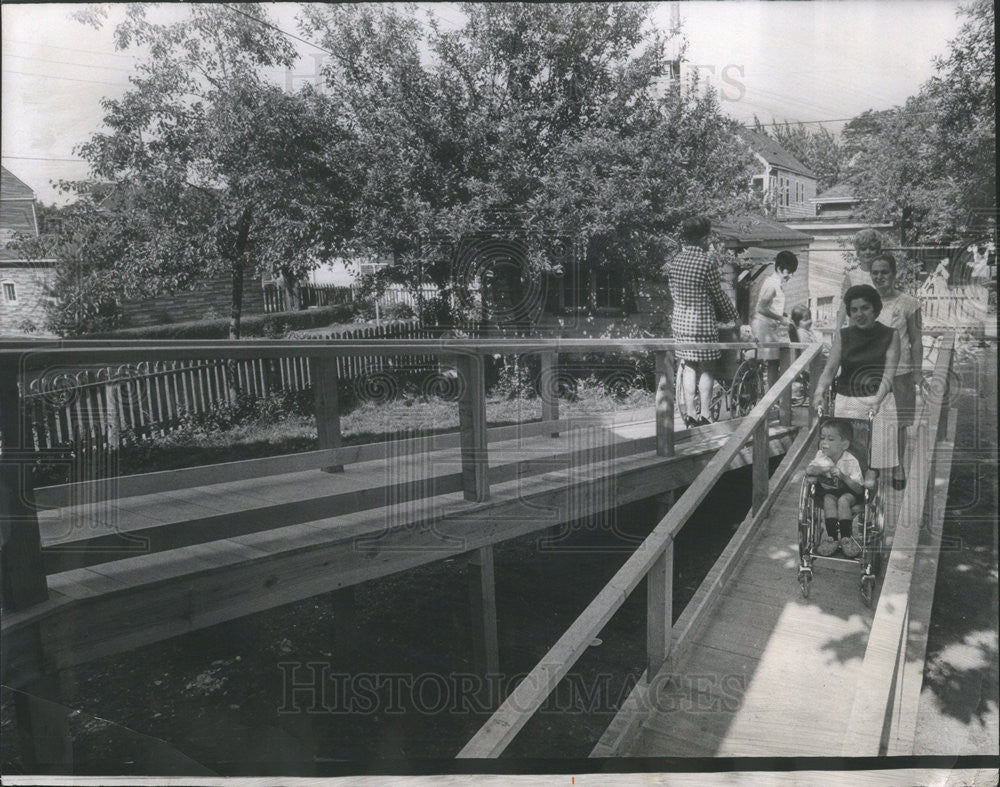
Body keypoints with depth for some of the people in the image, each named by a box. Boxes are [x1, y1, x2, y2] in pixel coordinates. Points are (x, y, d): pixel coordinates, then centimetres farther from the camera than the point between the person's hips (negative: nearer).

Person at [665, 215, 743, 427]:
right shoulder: (706, 263, -15)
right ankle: (704, 415, 9)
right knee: (707, 369, 5)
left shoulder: (674, 262, 3)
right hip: (702, 322, -6)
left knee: (689, 366, 13)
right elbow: (719, 297, -7)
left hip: (679, 320, 6)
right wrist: (735, 318, 8)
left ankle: (690, 414, 15)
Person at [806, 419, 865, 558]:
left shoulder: (851, 461, -15)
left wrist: (844, 477, -31)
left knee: (843, 501, -34)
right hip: (827, 491, 2)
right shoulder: (821, 456, -5)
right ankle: (832, 537, -26)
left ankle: (846, 538, -23)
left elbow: (860, 490, -16)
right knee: (829, 501, -31)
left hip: (848, 492, -2)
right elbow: (809, 470, -20)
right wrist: (824, 469, -35)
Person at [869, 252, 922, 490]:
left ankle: (898, 469, 24)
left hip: (899, 372, -2)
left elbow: (916, 341, 0)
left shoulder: (908, 303, -5)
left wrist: (916, 373, -3)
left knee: (898, 424, 7)